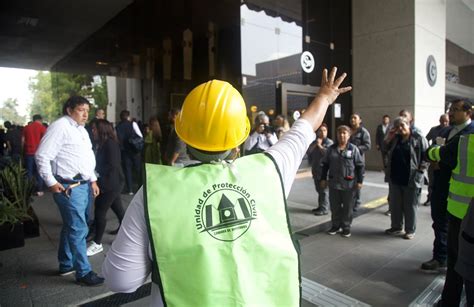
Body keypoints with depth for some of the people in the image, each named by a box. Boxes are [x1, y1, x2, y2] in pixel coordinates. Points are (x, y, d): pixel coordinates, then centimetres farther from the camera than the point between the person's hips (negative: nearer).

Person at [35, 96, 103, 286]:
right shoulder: (60, 127, -12)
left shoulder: (81, 129, 16)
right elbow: (42, 155, -15)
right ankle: (83, 272, 8)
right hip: (68, 187, -9)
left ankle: (66, 265, 34)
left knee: (71, 226, 19)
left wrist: (93, 180, 17)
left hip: (84, 185, 9)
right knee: (79, 229, -4)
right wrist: (51, 182, -16)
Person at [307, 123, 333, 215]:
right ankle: (320, 206, 26)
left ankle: (324, 209, 1)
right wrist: (315, 144, -11)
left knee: (324, 190, -5)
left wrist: (320, 146, -15)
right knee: (319, 189, 15)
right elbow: (308, 151, 0)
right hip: (316, 169, 7)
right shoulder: (314, 142, 14)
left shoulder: (329, 142, -3)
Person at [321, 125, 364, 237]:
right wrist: (323, 179, 7)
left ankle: (346, 227, 22)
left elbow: (360, 165, -2)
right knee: (334, 206, 11)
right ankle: (335, 225, 26)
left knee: (347, 207, 8)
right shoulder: (331, 148, 3)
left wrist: (359, 181, -5)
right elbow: (325, 164, 9)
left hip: (348, 183, -2)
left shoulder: (353, 149, -4)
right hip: (334, 182, 2)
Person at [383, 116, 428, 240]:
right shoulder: (394, 139, 11)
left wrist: (419, 171, -16)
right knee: (395, 204, 14)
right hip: (395, 178, 6)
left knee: (410, 206, 6)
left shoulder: (419, 139, -6)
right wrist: (388, 138, 2)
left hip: (411, 179, -6)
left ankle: (410, 230, 20)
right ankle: (396, 227, 29)